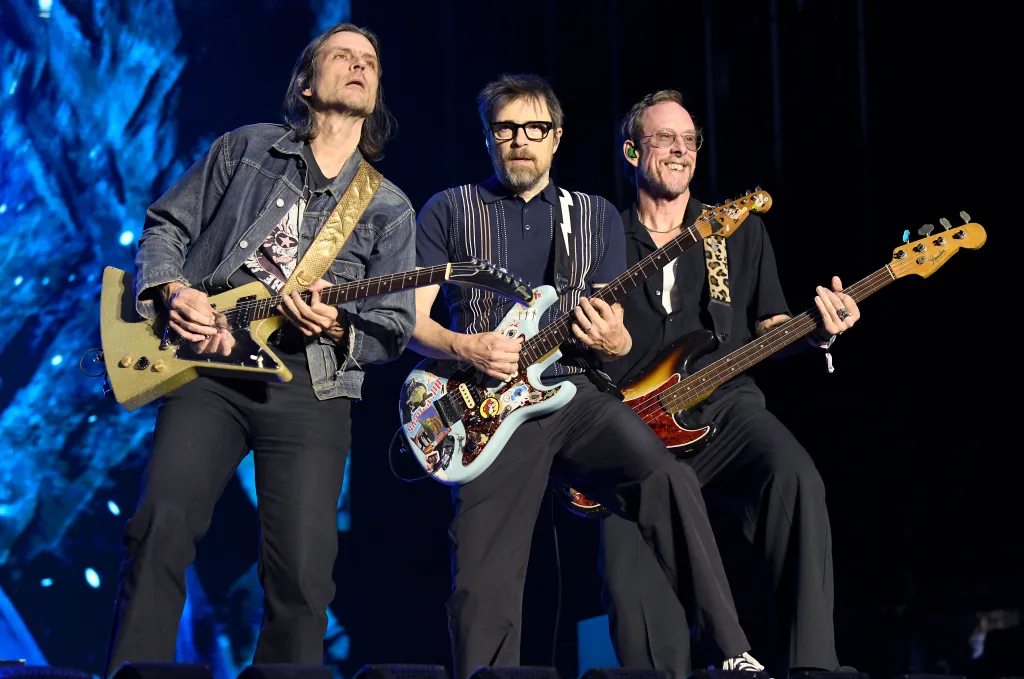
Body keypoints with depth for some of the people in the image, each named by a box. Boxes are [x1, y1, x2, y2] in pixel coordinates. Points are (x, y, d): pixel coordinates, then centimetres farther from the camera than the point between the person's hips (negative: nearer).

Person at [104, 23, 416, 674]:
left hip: (310, 384, 1)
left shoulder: (390, 209, 13)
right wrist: (173, 291, -4)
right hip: (207, 361, 0)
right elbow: (165, 227, 16)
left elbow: (395, 328, 10)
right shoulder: (248, 149, 14)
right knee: (161, 527, -18)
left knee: (303, 573, -8)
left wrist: (336, 328, -11)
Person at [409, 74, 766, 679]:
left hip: (576, 395, 1)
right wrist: (465, 347, -14)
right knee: (483, 587, -12)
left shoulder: (597, 217, 16)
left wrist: (614, 343, -11)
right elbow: (411, 318, 6)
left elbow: (614, 334, 14)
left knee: (668, 479, -26)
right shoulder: (449, 212, 10)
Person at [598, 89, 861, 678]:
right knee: (625, 541, -28)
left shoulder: (741, 231, 17)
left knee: (793, 476, -33)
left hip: (725, 407, 0)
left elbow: (770, 324, 15)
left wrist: (817, 332, -5)